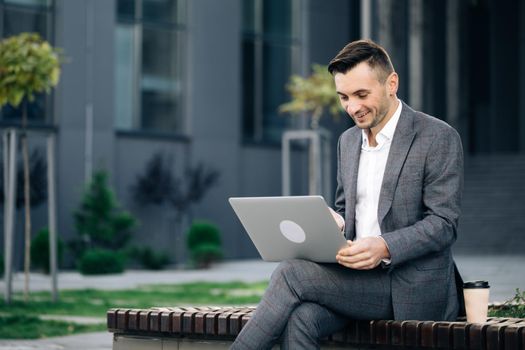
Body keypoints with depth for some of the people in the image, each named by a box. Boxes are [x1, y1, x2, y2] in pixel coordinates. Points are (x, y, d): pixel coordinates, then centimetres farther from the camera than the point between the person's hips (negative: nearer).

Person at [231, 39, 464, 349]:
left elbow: (443, 223, -11)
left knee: (292, 274, -22)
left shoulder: (439, 138, -6)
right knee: (300, 318, -27)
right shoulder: (348, 141, 17)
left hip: (413, 286, -6)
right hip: (358, 277, 6)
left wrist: (385, 248, -27)